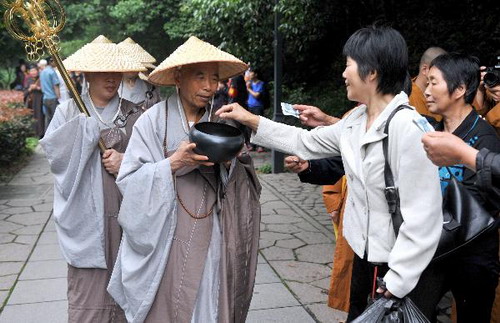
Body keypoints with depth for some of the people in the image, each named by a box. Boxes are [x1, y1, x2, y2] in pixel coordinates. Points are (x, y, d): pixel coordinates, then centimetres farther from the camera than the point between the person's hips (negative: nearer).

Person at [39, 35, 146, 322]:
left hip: (126, 216, 1)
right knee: (88, 298, 1)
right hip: (87, 219, -1)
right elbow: (53, 152, -7)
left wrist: (128, 162, -14)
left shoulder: (134, 113, 7)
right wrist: (87, 126, -16)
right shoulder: (69, 111, 6)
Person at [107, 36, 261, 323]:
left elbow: (233, 187, 7)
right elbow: (130, 180, -10)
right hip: (167, 237, -3)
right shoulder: (154, 120, -7)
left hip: (210, 237, 3)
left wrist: (229, 162, -13)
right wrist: (174, 163, -21)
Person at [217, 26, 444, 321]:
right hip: (365, 257, 8)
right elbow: (307, 143, 14)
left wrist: (396, 284, -22)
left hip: (407, 270, -8)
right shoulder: (356, 120, 2)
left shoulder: (408, 128, -24)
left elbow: (423, 218, -25)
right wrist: (251, 120, 11)